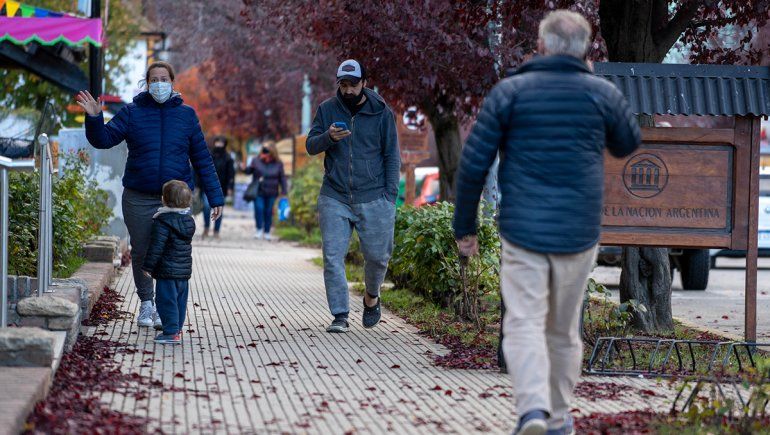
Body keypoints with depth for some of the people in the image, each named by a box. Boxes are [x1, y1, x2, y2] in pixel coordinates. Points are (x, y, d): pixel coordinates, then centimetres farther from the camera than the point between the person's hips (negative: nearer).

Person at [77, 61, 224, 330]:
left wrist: (215, 197, 3)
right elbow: (103, 139, -1)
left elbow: (202, 158, 7)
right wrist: (94, 118, -21)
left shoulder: (186, 114, 5)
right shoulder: (132, 113, 4)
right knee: (141, 253, 8)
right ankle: (146, 303, 24)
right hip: (139, 198, 0)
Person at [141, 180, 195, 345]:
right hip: (185, 270, 8)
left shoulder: (163, 221, -16)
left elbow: (156, 247, -17)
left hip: (167, 271, -8)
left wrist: (147, 266, -9)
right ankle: (177, 329, 22)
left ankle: (171, 332, -6)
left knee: (166, 301, -3)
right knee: (180, 301, 14)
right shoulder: (189, 221, 8)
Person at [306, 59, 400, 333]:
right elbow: (311, 146, 3)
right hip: (334, 199, 1)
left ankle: (372, 297, 33)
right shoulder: (327, 110, 6)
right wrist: (328, 137, -20)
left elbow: (392, 155, 3)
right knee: (333, 257, -5)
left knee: (378, 256, 4)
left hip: (374, 199, -1)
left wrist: (390, 194, -4)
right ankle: (340, 316, 0)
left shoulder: (381, 112, 1)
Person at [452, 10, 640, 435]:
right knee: (564, 329, 16)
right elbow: (627, 144, 21)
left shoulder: (508, 92, -3)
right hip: (578, 235, 2)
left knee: (524, 327, -4)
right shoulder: (603, 94, 0)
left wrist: (464, 227, 7)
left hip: (522, 232, -2)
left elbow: (473, 164, -5)